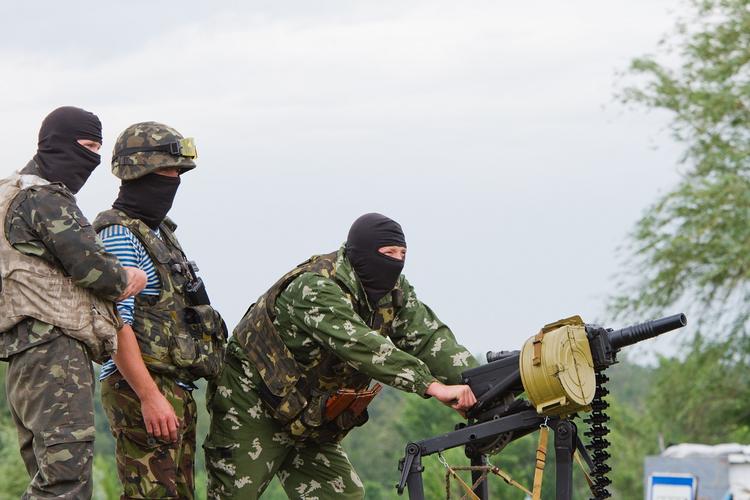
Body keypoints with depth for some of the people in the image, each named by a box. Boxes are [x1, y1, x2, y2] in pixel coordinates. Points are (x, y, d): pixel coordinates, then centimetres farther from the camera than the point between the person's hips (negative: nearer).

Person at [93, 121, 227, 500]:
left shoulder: (158, 233, 19)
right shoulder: (119, 236, -12)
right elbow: (116, 323, -20)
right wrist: (149, 396, -25)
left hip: (175, 393, 10)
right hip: (141, 390, -10)